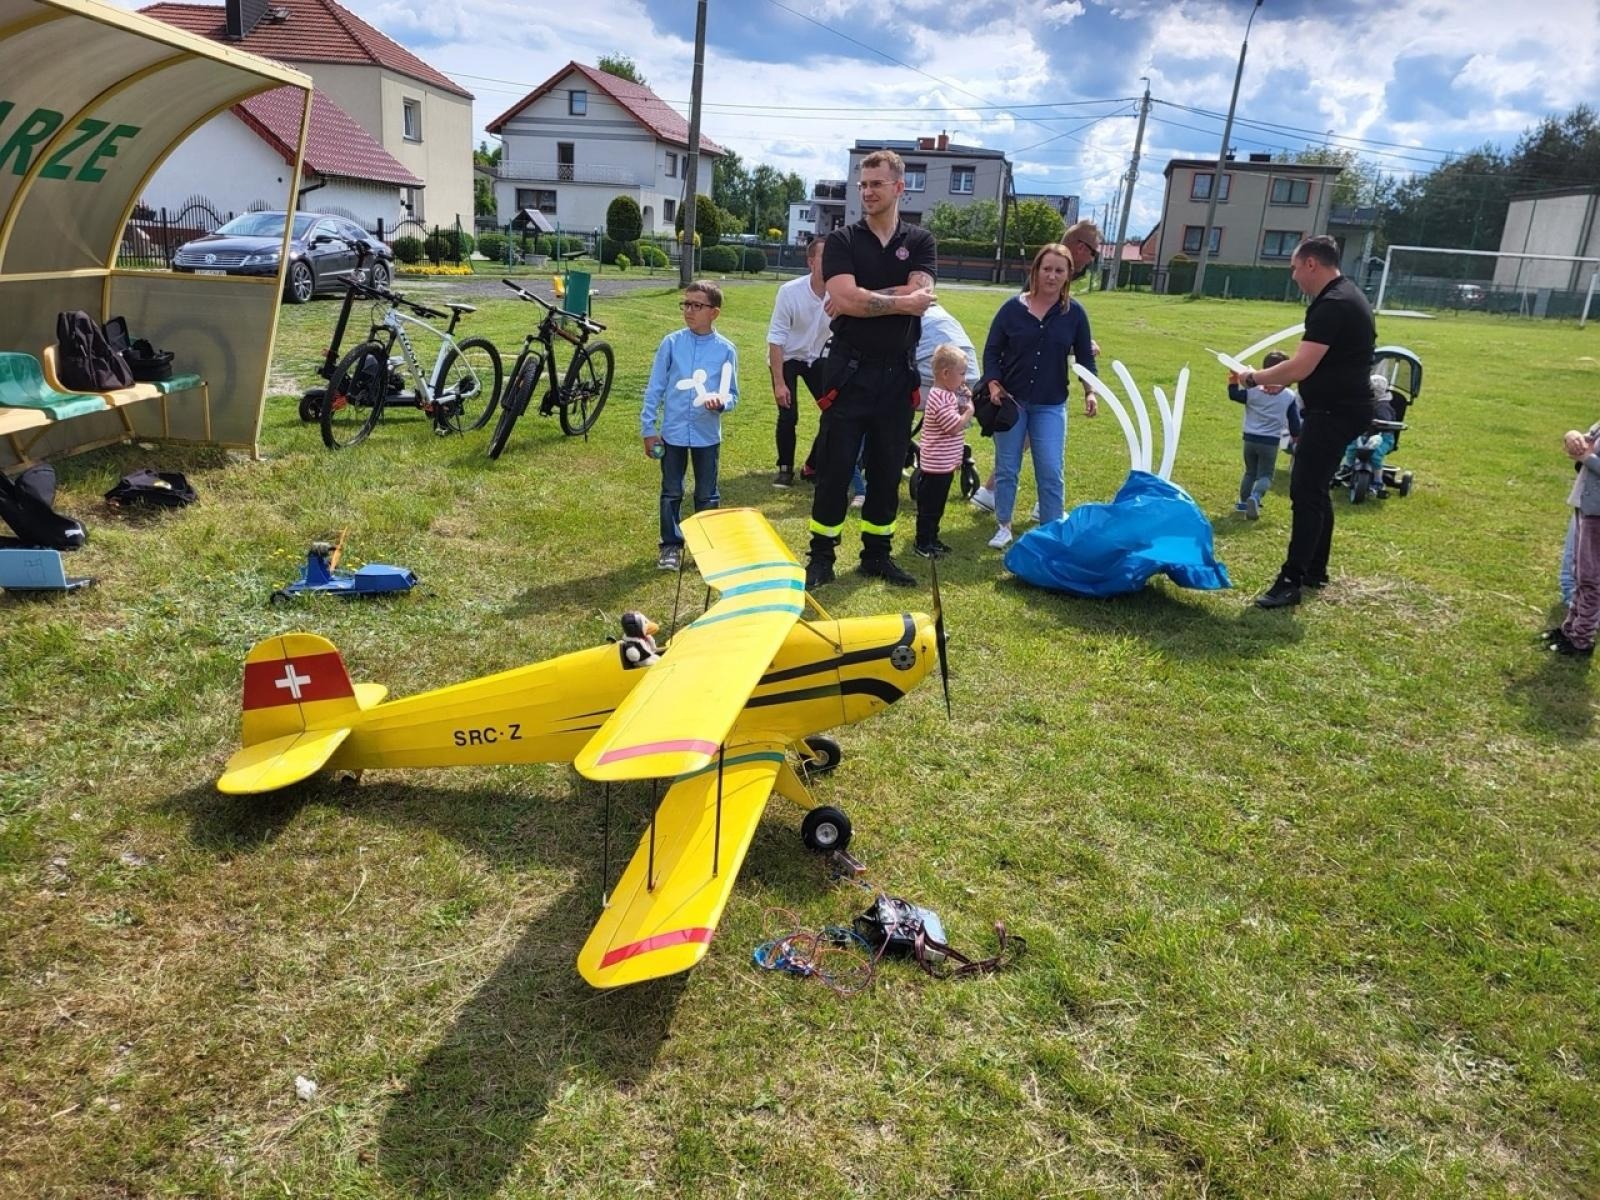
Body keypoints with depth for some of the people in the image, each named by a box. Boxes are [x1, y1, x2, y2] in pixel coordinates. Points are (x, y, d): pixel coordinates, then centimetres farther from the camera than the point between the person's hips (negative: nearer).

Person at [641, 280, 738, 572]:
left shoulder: (725, 349, -5)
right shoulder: (671, 343, -4)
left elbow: (731, 394, 0)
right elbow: (655, 388, 0)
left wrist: (721, 402, -24)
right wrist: (648, 429, -2)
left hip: (708, 435, -1)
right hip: (673, 432, 1)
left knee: (707, 495, 10)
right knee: (671, 493, 10)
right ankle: (671, 546, 22)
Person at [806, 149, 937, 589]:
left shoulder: (920, 241, 6)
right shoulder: (842, 241, 0)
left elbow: (920, 295, -12)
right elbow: (844, 299, -17)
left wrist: (863, 299, -15)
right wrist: (899, 302, -12)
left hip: (897, 372, 3)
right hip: (850, 369, -2)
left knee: (887, 468, 9)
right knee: (835, 466, 0)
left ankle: (877, 553, 21)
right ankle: (821, 555, 9)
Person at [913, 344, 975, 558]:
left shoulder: (948, 395, 11)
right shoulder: (940, 399, -22)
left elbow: (956, 420, 19)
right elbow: (956, 426, -25)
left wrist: (964, 402, 6)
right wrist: (969, 410, -9)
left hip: (945, 463, 10)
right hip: (936, 464, -10)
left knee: (937, 505, 18)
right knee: (929, 506, 1)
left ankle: (932, 539, 28)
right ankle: (923, 543, 9)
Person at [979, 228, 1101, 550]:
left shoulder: (1074, 313, 1)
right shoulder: (1012, 307, -3)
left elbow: (1085, 357, 5)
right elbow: (992, 350, 1)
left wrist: (1090, 391, -8)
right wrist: (993, 384, -13)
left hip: (1050, 405, 0)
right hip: (1011, 400, 0)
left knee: (1050, 472, -2)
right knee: (1006, 468, 7)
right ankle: (1003, 526, 21)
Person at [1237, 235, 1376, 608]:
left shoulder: (1332, 305, -20)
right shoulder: (1346, 297, 14)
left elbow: (1300, 368, -25)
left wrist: (1255, 378, -12)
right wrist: (1277, 374, 18)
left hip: (1334, 412, -11)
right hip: (1341, 407, 11)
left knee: (1305, 493, -11)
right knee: (1316, 490, 17)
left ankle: (1291, 581, -11)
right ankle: (1315, 570, 26)